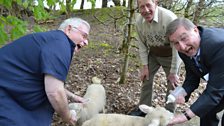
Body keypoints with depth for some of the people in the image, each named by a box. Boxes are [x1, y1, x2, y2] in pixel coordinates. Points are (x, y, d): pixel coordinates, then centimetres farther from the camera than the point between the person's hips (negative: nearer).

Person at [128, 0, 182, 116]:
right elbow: (142, 44, -2)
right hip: (153, 53, 4)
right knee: (146, 78, 7)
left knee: (172, 83, 0)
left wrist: (173, 72, -20)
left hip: (170, 55, -4)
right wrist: (145, 66, -2)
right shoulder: (139, 20, -15)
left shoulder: (169, 18, -33)